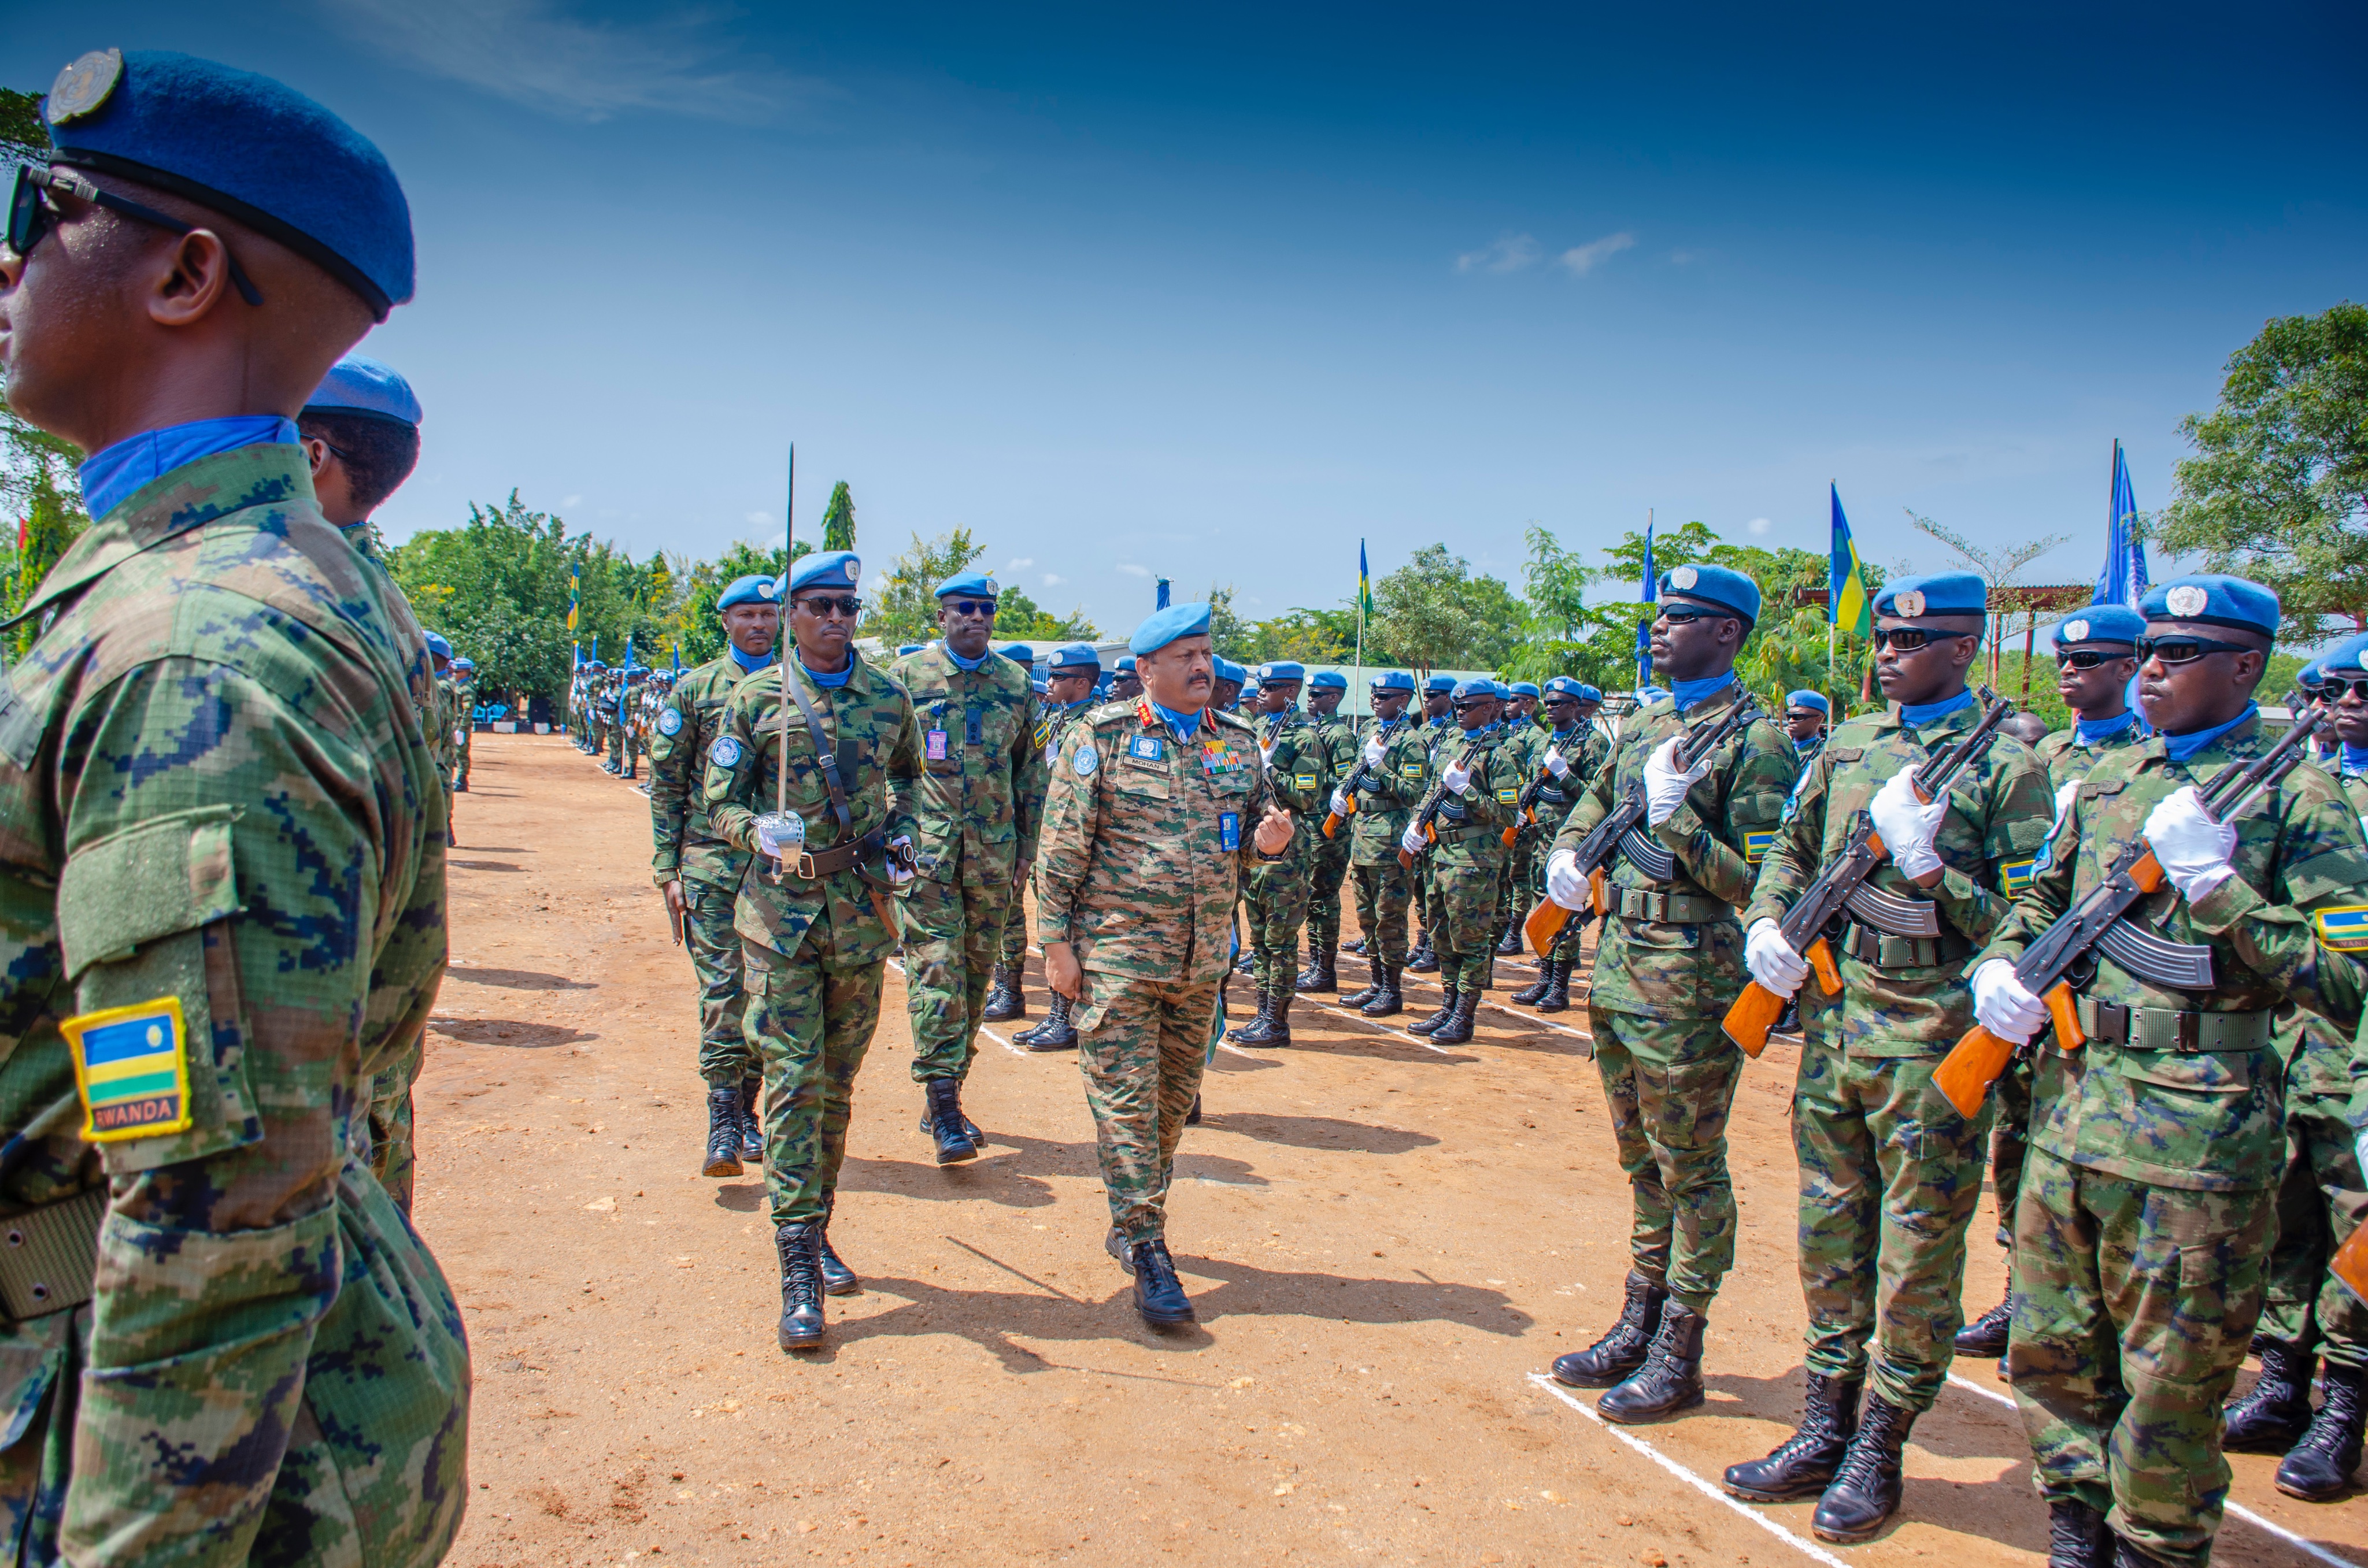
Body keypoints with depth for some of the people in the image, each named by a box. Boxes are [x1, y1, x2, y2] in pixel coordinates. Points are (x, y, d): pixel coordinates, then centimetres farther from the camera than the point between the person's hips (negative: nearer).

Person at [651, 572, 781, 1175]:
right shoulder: (694, 689, 6)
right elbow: (666, 785, 6)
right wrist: (668, 870, -1)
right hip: (713, 860, -2)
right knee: (722, 990, -8)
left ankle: (747, 1111, 20)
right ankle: (722, 1123, -5)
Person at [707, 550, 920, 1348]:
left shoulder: (888, 698, 6)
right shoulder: (755, 699, -1)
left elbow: (909, 775, 23)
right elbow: (719, 804, 0)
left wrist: (901, 835, 6)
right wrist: (763, 831, -21)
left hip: (863, 909, 3)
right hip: (781, 912, -3)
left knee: (838, 1080, 12)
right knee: (793, 1080, -6)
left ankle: (817, 1230, 27)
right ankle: (798, 1267, -2)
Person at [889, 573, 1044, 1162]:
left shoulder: (1016, 683, 11)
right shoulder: (908, 675, 3)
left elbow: (1031, 771, 15)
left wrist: (1026, 848, 11)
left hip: (993, 850, 3)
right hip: (926, 844, -3)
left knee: (976, 971, 7)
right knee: (935, 968, -10)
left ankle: (943, 1101, 20)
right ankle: (944, 1106, -8)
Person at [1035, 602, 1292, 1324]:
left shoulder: (1239, 742, 8)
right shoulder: (1101, 736, -5)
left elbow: (1261, 823, 17)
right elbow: (1063, 844, -6)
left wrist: (1269, 840, -8)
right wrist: (1056, 940, -10)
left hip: (1202, 958, 5)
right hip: (1118, 950, -5)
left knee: (1175, 1099, 14)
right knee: (1125, 1099, -3)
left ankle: (1132, 1224, 31)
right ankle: (1146, 1250, 5)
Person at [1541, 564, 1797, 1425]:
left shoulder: (1756, 740, -12)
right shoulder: (1643, 725, 12)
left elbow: (1760, 882, -16)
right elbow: (1593, 803, 26)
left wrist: (1678, 816, -24)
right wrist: (1567, 853, 7)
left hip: (1691, 985, -8)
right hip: (1619, 967, 8)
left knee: (1690, 1170, 3)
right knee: (1642, 1162, 18)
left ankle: (1679, 1357, 15)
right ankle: (1639, 1325, 31)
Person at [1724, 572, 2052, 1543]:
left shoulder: (2007, 763, -8)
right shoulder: (1850, 745, 10)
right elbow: (1791, 850, 18)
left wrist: (1931, 870, -23)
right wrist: (1767, 920, 0)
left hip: (1932, 1036, -6)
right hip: (1834, 1017, 6)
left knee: (1916, 1255, 6)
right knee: (1830, 1235, 15)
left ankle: (1879, 1452, 21)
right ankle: (1827, 1431, 29)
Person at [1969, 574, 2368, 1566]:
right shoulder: (2108, 779, 12)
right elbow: (2041, 898, 23)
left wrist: (2217, 886, -20)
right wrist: (1999, 965, 3)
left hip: (2198, 1130, -6)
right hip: (2070, 1102, 6)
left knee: (2169, 1383, 6)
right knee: (2049, 1351, 15)